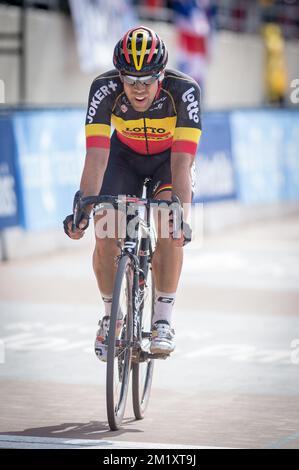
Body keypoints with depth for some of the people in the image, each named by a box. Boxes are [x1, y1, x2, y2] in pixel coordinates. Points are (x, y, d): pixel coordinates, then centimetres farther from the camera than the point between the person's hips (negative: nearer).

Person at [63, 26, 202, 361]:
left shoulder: (184, 91, -35)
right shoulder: (104, 89, -32)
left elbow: (182, 161, -39)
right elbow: (96, 155, -36)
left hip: (169, 156, -1)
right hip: (125, 155, 1)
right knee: (105, 239, -15)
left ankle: (163, 320, -13)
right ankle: (110, 314, 10)